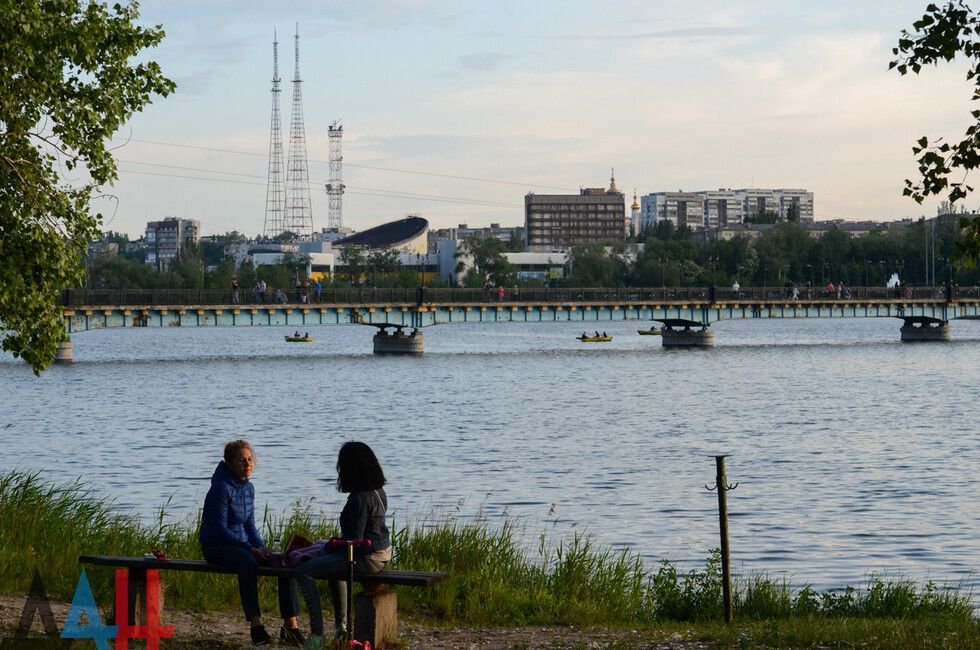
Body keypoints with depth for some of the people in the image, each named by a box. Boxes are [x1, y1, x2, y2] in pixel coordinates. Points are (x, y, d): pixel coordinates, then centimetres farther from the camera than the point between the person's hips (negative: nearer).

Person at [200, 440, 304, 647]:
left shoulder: (248, 488, 9)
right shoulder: (222, 488, -16)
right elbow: (220, 529, -18)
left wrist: (261, 547, -4)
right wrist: (251, 549, -20)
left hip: (241, 544, 8)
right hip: (216, 547, -8)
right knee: (248, 562, -39)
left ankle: (290, 625, -10)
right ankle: (256, 626, -41)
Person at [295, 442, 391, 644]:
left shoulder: (360, 499, -22)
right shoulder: (379, 491, 8)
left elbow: (354, 540, -24)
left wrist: (331, 546, -6)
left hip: (366, 558, -10)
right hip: (382, 554, 10)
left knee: (303, 571, -13)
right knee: (332, 561, 38)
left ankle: (317, 633, -17)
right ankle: (341, 625, 40)